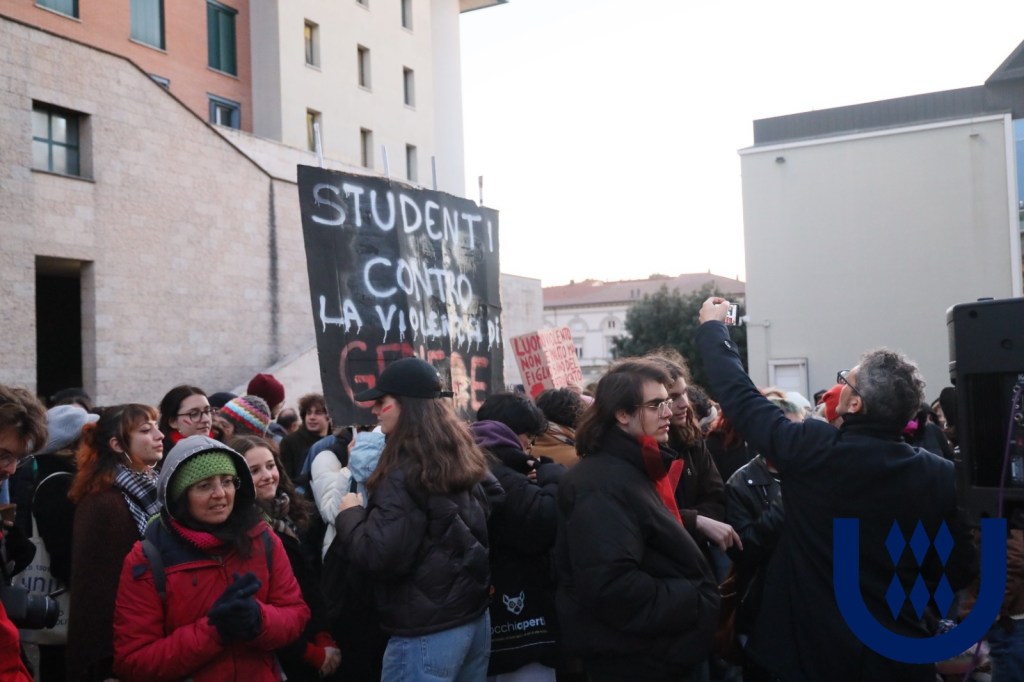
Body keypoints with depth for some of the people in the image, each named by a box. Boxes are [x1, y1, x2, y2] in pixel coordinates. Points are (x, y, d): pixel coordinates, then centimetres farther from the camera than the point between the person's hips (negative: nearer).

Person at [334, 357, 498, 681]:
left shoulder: (406, 471, -19)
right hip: (476, 618, 8)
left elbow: (379, 555, -23)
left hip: (426, 633, -8)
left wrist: (349, 514, -8)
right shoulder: (461, 457, 5)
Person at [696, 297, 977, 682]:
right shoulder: (941, 476, -11)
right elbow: (958, 572, -1)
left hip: (810, 651, -2)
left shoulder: (811, 450, -19)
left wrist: (713, 328, 8)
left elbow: (739, 396, -6)